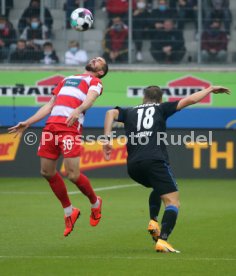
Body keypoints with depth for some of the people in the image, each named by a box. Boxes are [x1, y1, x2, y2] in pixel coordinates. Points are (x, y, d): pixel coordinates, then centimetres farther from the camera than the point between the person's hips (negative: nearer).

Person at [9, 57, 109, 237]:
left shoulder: (95, 81, 12)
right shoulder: (67, 80, 31)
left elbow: (90, 99, -10)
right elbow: (49, 106, 30)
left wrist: (78, 110, -32)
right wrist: (27, 123, 23)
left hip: (71, 126, -7)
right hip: (51, 125, 7)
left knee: (73, 175, -15)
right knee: (47, 172, 5)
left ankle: (95, 203, 14)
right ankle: (69, 212, 21)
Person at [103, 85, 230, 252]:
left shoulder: (130, 112, 25)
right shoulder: (161, 108, 18)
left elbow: (111, 113, 6)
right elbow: (189, 100, 13)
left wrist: (108, 139, -1)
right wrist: (210, 90, 26)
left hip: (133, 166, 5)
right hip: (155, 160, -5)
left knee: (158, 188, 34)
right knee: (173, 202, -5)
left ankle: (153, 221, 13)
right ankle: (162, 241, -26)